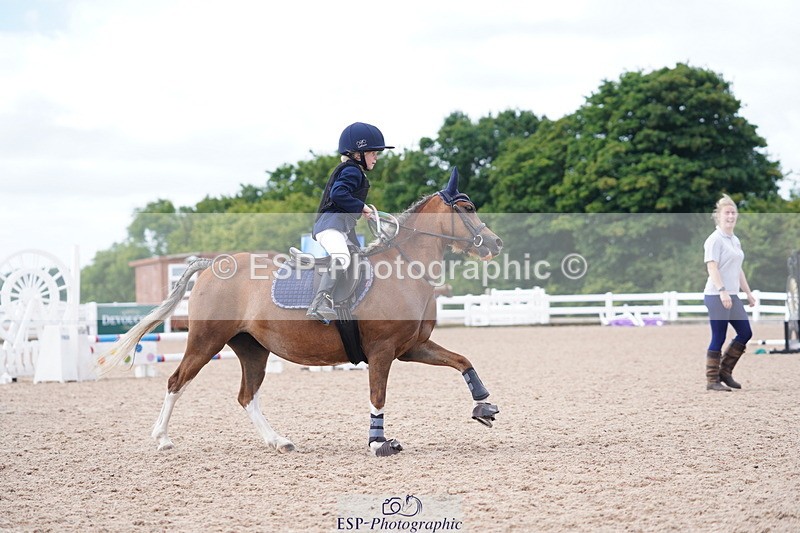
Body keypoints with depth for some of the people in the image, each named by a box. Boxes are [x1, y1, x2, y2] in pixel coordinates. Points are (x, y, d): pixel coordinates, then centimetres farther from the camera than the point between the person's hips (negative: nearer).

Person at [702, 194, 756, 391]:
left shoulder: (735, 240, 16)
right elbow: (712, 267, -19)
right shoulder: (715, 240, -10)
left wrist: (748, 292, 21)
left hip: (732, 296, 9)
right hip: (717, 296, -9)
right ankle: (712, 380, 3)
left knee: (745, 332, 9)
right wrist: (722, 291, -28)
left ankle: (725, 371, 19)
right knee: (718, 338, -5)